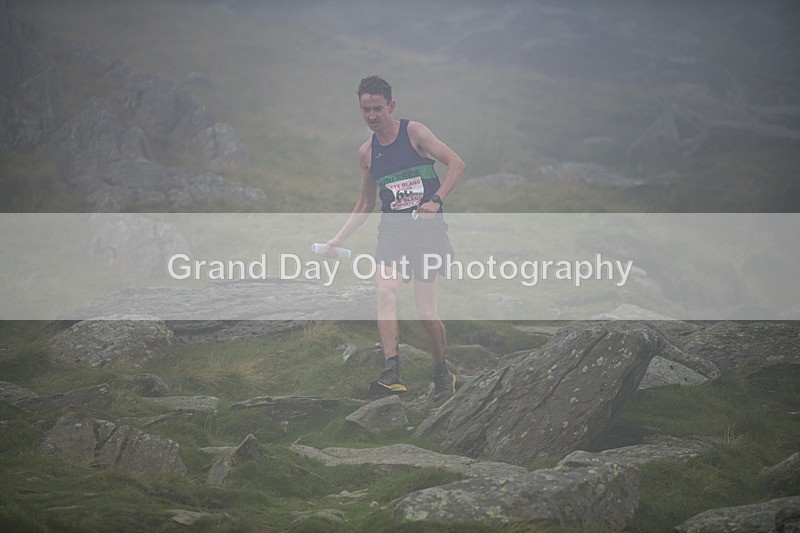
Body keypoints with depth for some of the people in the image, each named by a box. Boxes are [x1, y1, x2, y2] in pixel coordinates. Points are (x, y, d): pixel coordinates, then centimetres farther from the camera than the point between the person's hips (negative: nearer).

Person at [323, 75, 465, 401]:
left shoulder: (413, 132, -4)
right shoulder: (367, 152, 11)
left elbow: (456, 163, -10)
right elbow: (366, 204, 21)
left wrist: (436, 200, -22)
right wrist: (339, 239, 13)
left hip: (427, 228, -4)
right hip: (392, 230, 4)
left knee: (426, 310, -5)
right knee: (385, 293, -22)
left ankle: (442, 372, 19)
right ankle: (392, 374, -30)